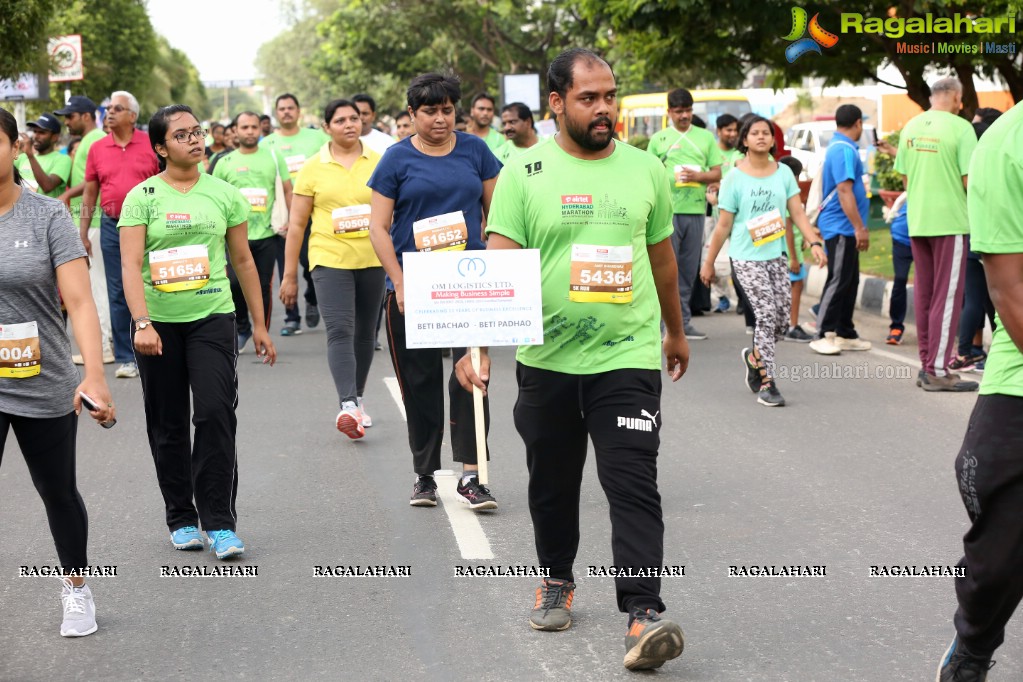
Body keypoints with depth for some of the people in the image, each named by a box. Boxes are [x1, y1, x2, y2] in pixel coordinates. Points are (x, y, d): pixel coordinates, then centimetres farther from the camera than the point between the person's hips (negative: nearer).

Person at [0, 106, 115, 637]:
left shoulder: (47, 216, -8)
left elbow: (79, 301, -14)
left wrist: (95, 374, -26)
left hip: (45, 389, -1)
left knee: (58, 492, 16)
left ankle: (76, 591, 39)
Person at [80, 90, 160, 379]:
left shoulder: (151, 146, -1)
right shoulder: (97, 149, 6)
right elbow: (89, 194, 11)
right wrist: (82, 234, 8)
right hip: (112, 227, 2)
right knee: (118, 294, 5)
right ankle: (125, 358, 12)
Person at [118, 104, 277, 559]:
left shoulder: (224, 194, 7)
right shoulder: (142, 197, -1)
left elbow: (243, 261, 12)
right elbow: (131, 265, -10)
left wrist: (259, 324, 12)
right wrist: (142, 324, -23)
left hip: (212, 318, 1)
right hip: (159, 324, 0)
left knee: (216, 414, -12)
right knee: (168, 426, 7)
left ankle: (219, 523, -5)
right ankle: (181, 519, 21)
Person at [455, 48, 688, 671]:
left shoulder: (645, 169, 4)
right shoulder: (525, 172, -4)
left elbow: (662, 256, 16)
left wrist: (676, 331, 25)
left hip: (627, 356, 0)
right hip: (546, 358, 0)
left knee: (634, 485, -9)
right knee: (552, 482, 16)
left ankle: (644, 614, -9)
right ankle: (557, 579, 37)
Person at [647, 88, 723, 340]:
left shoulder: (706, 137, 13)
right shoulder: (658, 139, 8)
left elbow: (717, 173, 11)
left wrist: (699, 176, -10)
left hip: (695, 210, 2)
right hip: (667, 210, -2)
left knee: (689, 270, 6)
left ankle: (683, 322, 13)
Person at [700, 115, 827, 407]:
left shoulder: (783, 173, 7)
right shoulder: (735, 178, -3)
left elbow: (797, 212, 5)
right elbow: (723, 225, 0)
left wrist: (814, 243, -9)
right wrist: (708, 262, 2)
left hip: (776, 255, 4)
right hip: (747, 257, -4)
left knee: (782, 320, 3)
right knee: (767, 314, -13)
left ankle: (754, 357, 32)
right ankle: (766, 383, -4)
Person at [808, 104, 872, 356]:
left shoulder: (840, 147, 16)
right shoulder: (844, 150, -16)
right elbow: (844, 190, -23)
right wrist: (859, 227, -23)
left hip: (845, 227, 10)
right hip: (841, 225, -10)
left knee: (850, 281, 13)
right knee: (838, 281, -8)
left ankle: (845, 334, 18)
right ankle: (823, 336, -5)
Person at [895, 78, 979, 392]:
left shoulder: (911, 127, 7)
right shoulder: (960, 127, -12)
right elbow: (970, 180, -14)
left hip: (917, 221, 6)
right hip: (950, 221, -6)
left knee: (923, 294, 13)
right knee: (947, 296, -1)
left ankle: (927, 364, 19)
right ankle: (938, 371, -1)